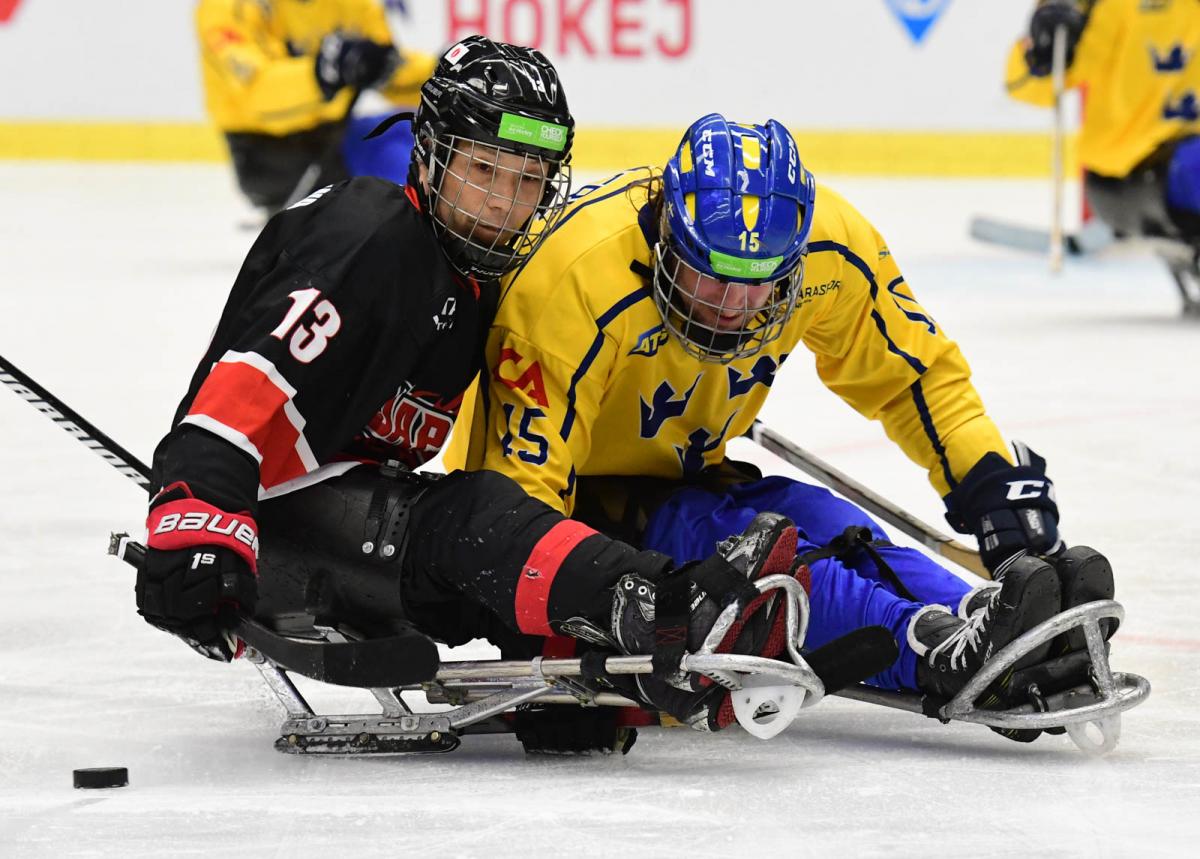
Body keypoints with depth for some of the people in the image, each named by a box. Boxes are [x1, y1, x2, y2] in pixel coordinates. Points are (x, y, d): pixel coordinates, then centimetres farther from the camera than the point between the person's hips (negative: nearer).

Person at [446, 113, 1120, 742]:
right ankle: (933, 652, -51)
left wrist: (993, 483, -11)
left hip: (685, 477, 6)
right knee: (728, 540, -33)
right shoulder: (578, 281, -34)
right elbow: (524, 472, -33)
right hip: (575, 492, -6)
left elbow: (912, 372, -1)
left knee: (829, 528, -23)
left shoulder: (829, 246, -17)